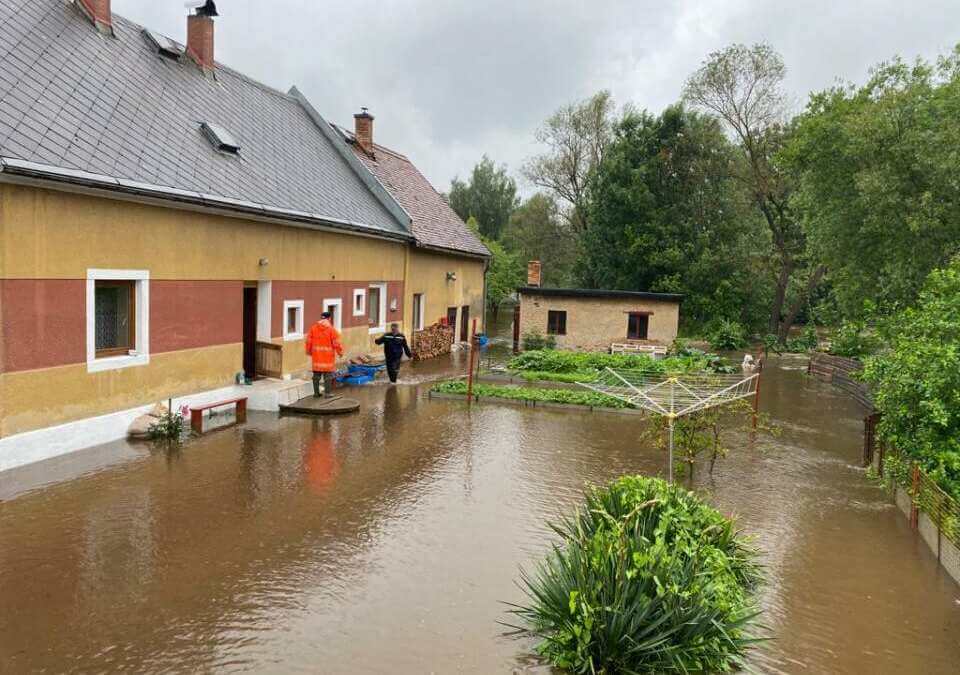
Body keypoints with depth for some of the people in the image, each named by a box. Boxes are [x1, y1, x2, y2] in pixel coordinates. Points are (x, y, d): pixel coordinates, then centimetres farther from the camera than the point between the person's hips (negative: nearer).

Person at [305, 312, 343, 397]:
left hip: (316, 356, 4)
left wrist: (309, 351, 20)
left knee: (316, 375, 13)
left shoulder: (313, 328, 2)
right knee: (328, 376, 3)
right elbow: (336, 343, -10)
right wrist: (340, 352, 5)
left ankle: (316, 392, 18)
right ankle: (327, 393, 3)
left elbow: (308, 341, 5)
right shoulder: (331, 329, -10)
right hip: (328, 357, -4)